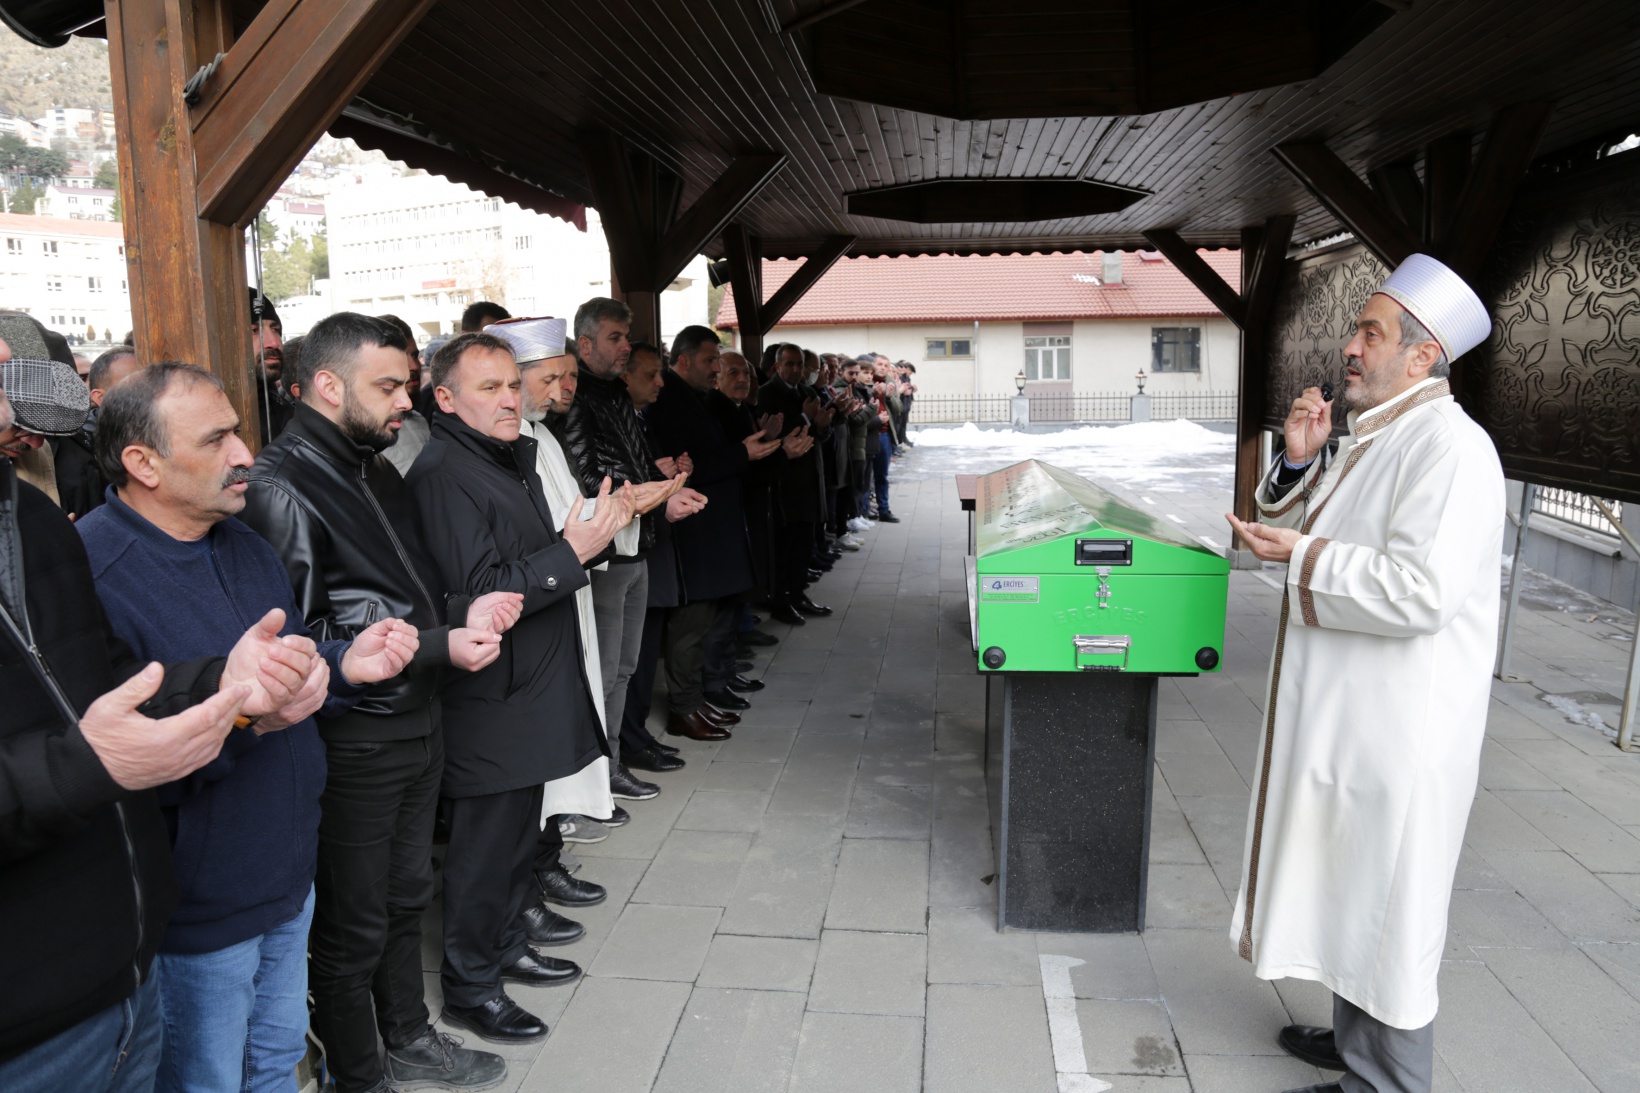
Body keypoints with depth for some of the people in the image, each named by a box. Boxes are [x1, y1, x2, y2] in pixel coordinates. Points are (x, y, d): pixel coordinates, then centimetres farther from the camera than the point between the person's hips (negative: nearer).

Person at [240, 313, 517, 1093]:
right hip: (352, 744, -9)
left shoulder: (375, 468, 11)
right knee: (353, 928, 10)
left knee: (405, 898, 24)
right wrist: (439, 648, -23)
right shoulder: (281, 487, -18)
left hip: (417, 725, 9)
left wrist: (463, 612, -1)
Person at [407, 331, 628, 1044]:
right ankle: (469, 986, 21)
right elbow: (478, 595, -24)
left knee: (518, 830, 21)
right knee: (486, 844, 4)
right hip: (488, 701, -10)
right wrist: (572, 552, -24)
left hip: (532, 689, 10)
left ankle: (508, 947, 38)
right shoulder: (443, 472, -18)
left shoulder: (511, 459, 14)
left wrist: (591, 537, 7)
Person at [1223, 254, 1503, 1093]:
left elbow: (1423, 590, -29)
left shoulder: (1449, 447, -19)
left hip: (1399, 732, -10)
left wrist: (1302, 556, -19)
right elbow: (1296, 527, 20)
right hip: (1345, 717, 10)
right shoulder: (1370, 439, 11)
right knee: (1350, 890, 22)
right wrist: (1299, 462, 3)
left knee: (1385, 905, 4)